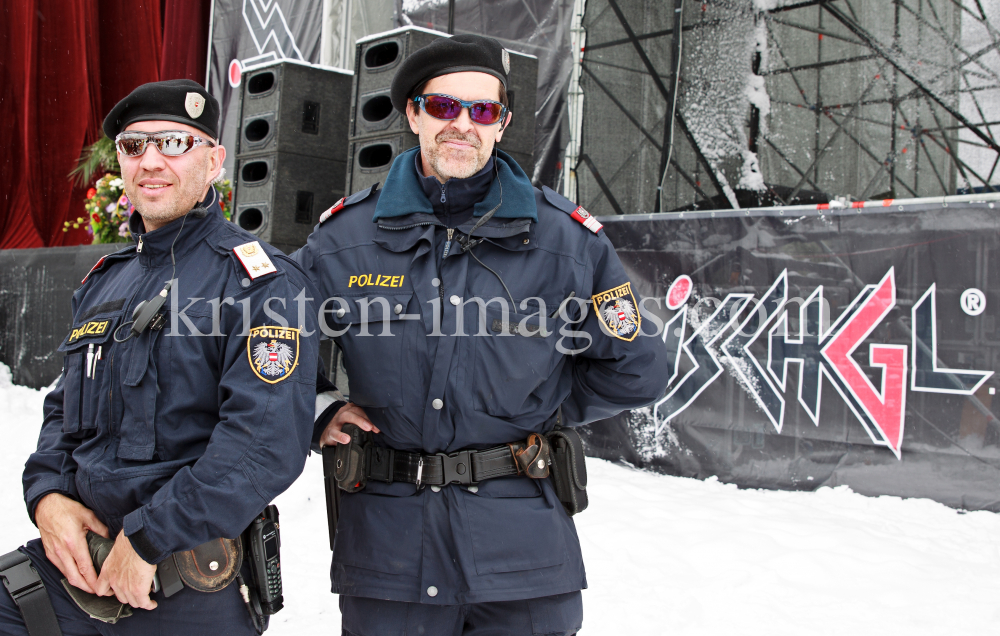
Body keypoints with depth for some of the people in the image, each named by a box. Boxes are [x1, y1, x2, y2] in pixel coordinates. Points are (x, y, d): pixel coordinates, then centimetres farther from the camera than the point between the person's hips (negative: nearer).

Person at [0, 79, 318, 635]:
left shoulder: (257, 278, -12)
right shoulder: (104, 281, 13)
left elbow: (268, 440, -23)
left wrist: (150, 538, -21)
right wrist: (48, 494, 0)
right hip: (76, 558, 6)